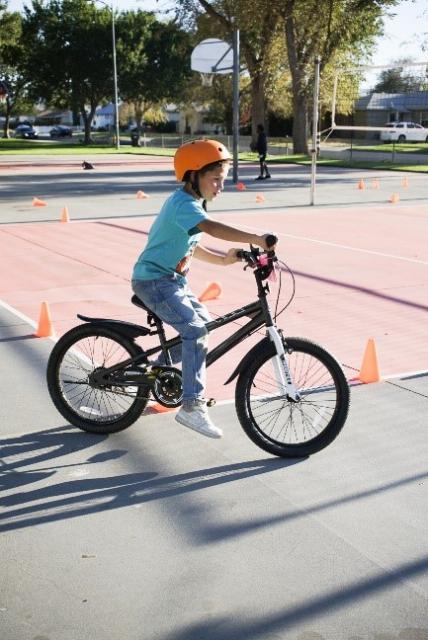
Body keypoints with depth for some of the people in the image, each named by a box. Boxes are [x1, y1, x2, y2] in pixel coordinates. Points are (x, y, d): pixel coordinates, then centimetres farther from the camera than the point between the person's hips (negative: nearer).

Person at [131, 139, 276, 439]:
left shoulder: (190, 203, 11)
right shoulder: (184, 204, -21)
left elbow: (189, 245, 19)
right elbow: (211, 227, -40)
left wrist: (222, 260, 8)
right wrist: (255, 239, -47)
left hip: (172, 279, 10)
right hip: (154, 281, -10)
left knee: (203, 320, 17)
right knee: (196, 330, -21)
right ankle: (192, 406, -19)